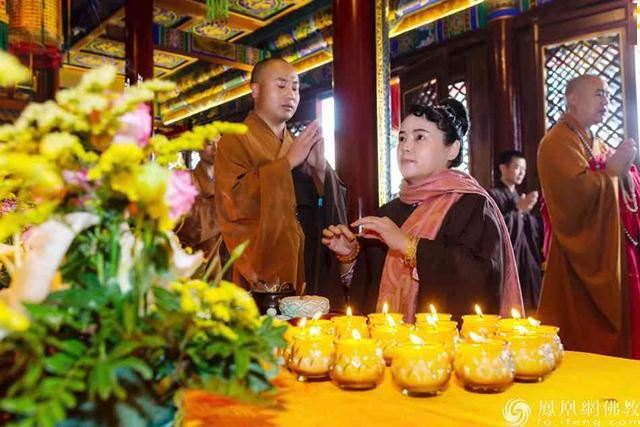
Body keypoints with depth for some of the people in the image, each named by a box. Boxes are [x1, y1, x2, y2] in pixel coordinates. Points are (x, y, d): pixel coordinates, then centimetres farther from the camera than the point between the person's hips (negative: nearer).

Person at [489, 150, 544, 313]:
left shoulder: (520, 197, 20)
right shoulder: (493, 195, -5)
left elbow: (536, 231, 18)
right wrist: (518, 210, -14)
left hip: (528, 264, 8)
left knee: (528, 310, 7)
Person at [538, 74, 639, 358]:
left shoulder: (597, 145, 17)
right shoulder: (557, 143, -11)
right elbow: (578, 193, -24)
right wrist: (613, 170, -11)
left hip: (612, 254, 9)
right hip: (583, 258, -9)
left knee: (613, 340, 12)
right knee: (586, 346, -3)